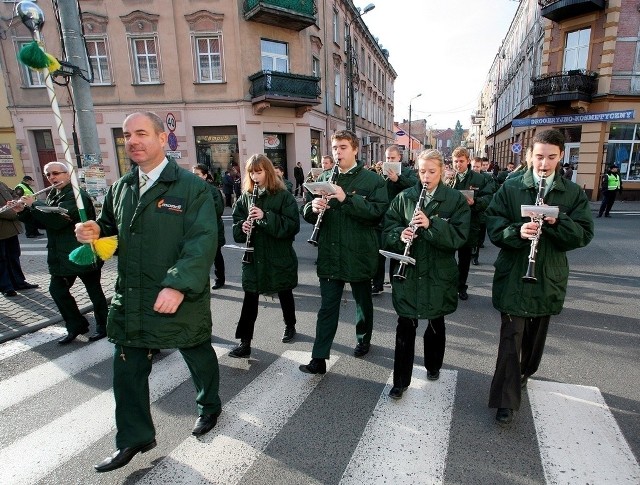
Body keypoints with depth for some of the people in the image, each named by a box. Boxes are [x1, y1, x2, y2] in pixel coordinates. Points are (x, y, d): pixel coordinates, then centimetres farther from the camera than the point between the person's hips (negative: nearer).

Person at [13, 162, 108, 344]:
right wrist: (23, 211, 4)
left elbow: (57, 220, -27)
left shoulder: (76, 195, -17)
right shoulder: (53, 195, 12)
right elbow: (43, 222, 17)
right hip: (62, 256, 9)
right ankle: (76, 325, 27)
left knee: (94, 291, 5)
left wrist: (34, 204, -15)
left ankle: (103, 326, 21)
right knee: (57, 289, 13)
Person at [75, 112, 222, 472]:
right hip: (130, 298, 6)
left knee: (199, 355, 16)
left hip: (181, 298, -5)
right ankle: (134, 439, 34)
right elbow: (112, 230, 18)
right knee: (127, 370, 12)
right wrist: (95, 233, -6)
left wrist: (179, 285, -30)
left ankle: (210, 406, 45)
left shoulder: (192, 186, -12)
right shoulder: (121, 188, 8)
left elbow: (203, 241, -21)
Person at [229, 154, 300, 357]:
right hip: (253, 257, 3)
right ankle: (245, 342, 13)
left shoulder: (284, 196, -7)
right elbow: (236, 223, 8)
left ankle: (290, 325, 41)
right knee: (250, 299, 3)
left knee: (285, 294, 16)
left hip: (279, 257, -2)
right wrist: (243, 227, -15)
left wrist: (266, 216, -25)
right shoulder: (245, 197, 5)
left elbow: (293, 226, -16)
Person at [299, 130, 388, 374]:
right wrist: (313, 207, -16)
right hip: (329, 255, 2)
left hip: (360, 254, -2)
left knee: (363, 301, 18)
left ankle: (363, 339, 42)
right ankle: (319, 358, 13)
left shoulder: (372, 180, -5)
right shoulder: (324, 178, 6)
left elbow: (379, 211, -18)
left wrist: (347, 198, -26)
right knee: (327, 307, 6)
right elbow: (307, 213, 7)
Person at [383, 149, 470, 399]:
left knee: (436, 323, 18)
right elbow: (389, 227, 1)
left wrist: (431, 224, -25)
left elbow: (459, 236, -12)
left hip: (439, 273, 0)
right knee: (405, 327, 3)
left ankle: (433, 366, 42)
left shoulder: (456, 199, -2)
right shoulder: (404, 197, 2)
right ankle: (400, 380, 17)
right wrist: (400, 235, -21)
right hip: (408, 272, 0)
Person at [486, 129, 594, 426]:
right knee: (511, 337, -2)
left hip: (549, 278, 3)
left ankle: (523, 373, 47)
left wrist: (557, 222, -21)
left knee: (536, 334, 20)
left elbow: (584, 234, -3)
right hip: (513, 275, -3)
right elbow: (493, 225, -8)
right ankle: (506, 401, 8)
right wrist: (517, 231, -27)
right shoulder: (510, 188, -3)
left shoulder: (574, 193, 3)